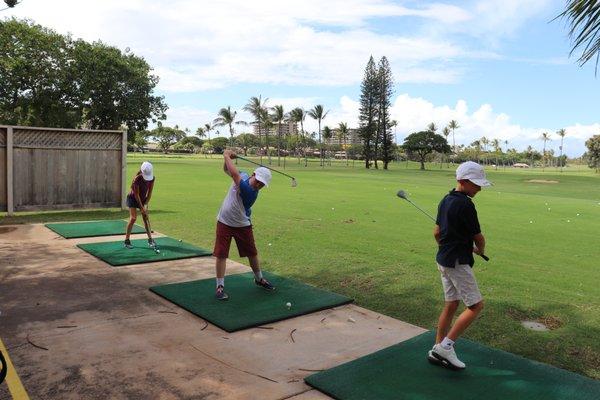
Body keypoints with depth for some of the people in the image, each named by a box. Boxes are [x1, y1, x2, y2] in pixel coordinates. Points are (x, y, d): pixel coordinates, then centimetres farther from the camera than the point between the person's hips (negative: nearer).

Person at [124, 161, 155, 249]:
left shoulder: (152, 178, -16)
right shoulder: (137, 179, -29)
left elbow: (149, 192, -9)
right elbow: (136, 194, -23)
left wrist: (146, 205, -14)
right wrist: (141, 207, -21)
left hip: (143, 199, 5)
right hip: (133, 199, -5)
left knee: (146, 218, 3)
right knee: (133, 218, -13)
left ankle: (150, 239, 8)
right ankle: (126, 241, -8)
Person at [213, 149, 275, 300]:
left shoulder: (250, 192, -26)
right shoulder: (243, 176, -10)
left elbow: (234, 174, -34)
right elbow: (226, 169, 7)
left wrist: (227, 156, -23)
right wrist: (228, 158, -12)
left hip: (242, 225, -2)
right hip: (224, 222, 2)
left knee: (252, 253, 12)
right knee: (221, 254, -4)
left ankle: (259, 279, 37)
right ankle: (220, 286, 5)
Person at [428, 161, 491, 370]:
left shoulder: (445, 200, 9)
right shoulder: (465, 204, -18)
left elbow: (437, 232, 16)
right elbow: (478, 237, -8)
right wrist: (480, 249, 14)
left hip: (443, 260, 10)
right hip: (458, 263, -9)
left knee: (451, 305, 14)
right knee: (476, 305, -2)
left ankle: (437, 351, 20)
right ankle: (445, 346, -2)